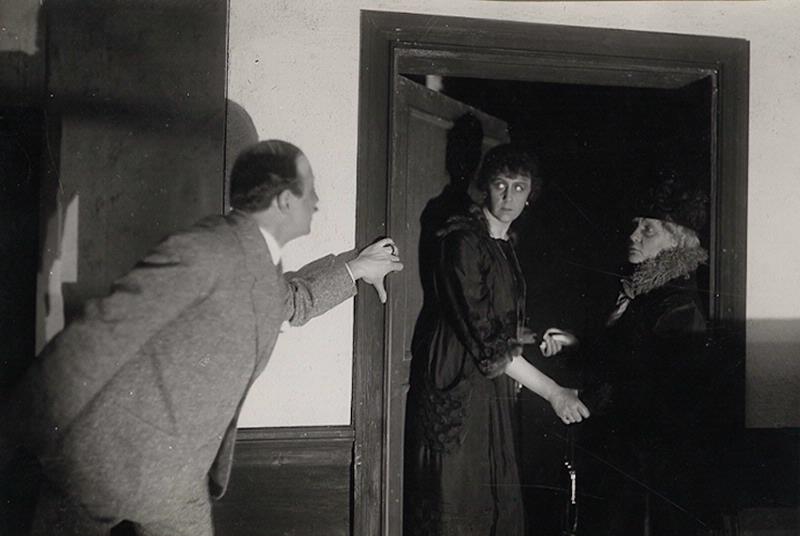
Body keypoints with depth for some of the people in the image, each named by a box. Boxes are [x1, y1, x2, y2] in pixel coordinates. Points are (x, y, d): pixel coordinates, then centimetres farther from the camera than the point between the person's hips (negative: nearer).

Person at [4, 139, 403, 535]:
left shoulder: (261, 262, 5)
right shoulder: (203, 253, -24)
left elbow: (292, 301, 29)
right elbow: (103, 333, -24)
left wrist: (354, 267, 26)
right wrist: (42, 434, -19)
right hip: (117, 456, -8)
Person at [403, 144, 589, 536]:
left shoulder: (505, 245, 13)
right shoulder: (463, 240, -15)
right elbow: (485, 335, -22)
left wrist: (536, 337, 6)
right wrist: (553, 392, -21)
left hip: (494, 388, 9)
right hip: (458, 388, -8)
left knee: (499, 503, 11)